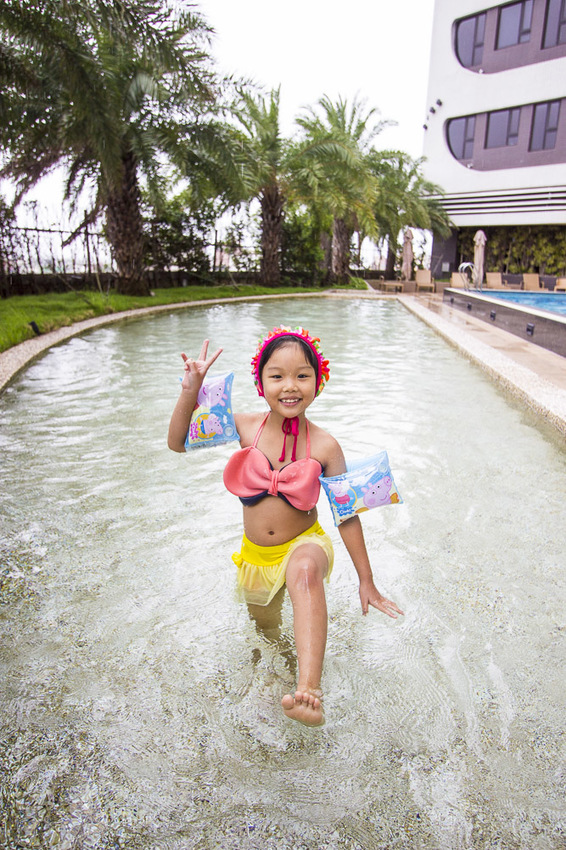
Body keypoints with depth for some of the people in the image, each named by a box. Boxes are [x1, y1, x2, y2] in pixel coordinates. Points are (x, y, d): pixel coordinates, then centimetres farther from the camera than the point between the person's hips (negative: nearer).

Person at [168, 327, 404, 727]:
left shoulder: (324, 445, -17)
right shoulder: (246, 427, -11)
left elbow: (347, 514, -9)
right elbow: (178, 442, -4)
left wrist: (366, 580, -5)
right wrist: (191, 391, -21)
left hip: (304, 544, -4)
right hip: (256, 554, 4)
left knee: (305, 569, -40)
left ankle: (309, 689, -45)